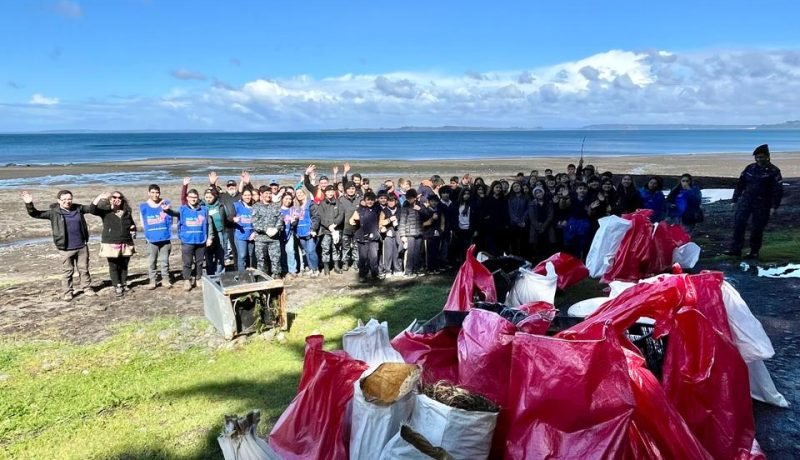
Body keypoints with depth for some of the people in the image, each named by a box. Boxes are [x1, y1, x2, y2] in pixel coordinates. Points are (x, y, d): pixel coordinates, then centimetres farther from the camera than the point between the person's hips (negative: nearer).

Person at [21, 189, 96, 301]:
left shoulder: (78, 208, 3)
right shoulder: (53, 212, -7)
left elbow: (91, 208, 16)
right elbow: (35, 214, -11)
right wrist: (29, 204, -27)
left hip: (82, 246, 3)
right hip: (65, 249, -3)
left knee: (84, 269, 14)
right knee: (67, 271, 7)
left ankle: (87, 289, 26)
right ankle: (67, 292, 19)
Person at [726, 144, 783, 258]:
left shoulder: (774, 171, -4)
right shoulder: (750, 168, 7)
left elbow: (778, 190, -7)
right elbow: (740, 184, 12)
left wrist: (774, 206, -13)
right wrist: (735, 199, 10)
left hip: (762, 204, -3)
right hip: (746, 200, 3)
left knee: (757, 228, 1)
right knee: (738, 223, -6)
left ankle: (754, 252, 14)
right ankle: (736, 249, -3)